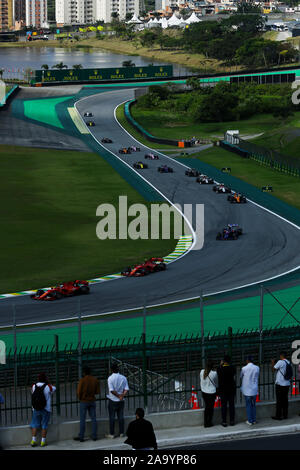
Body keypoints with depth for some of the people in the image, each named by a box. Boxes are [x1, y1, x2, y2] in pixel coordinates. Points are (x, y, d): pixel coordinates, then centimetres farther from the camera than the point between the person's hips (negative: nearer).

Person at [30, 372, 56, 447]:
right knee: (44, 426, 6)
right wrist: (48, 382, 12)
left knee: (34, 425, 11)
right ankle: (43, 442, 7)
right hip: (46, 409, -2)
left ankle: (33, 440, 8)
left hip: (36, 409, 2)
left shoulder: (34, 386, -5)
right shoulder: (48, 387, -12)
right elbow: (54, 389, 10)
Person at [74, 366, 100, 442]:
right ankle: (94, 436, 8)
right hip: (92, 401, 4)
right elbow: (97, 392, 2)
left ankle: (81, 437, 3)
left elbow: (79, 392, -14)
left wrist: (80, 398, 5)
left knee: (82, 419, 2)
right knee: (93, 418, 8)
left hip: (84, 401, -4)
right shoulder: (95, 380, -1)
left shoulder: (82, 380, -14)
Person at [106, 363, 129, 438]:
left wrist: (119, 396, -10)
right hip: (121, 401, 4)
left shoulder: (110, 378, -12)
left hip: (113, 400, -4)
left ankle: (111, 434, 5)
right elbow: (126, 389, -4)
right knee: (121, 417, 10)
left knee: (112, 417, 3)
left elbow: (111, 390, -18)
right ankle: (121, 433, 13)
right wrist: (122, 395, -11)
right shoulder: (123, 378, 1)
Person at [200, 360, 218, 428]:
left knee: (207, 407, 17)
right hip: (212, 392, -4)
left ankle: (205, 423, 20)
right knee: (211, 407, 10)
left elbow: (201, 381, 4)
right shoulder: (214, 373, -18)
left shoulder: (202, 372, -9)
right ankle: (209, 423, 17)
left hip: (204, 392, 4)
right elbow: (216, 383, -3)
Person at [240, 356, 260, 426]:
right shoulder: (257, 368, -4)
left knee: (248, 405, 5)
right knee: (254, 405, 14)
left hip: (247, 390, -3)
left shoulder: (244, 369, -13)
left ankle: (250, 421, 7)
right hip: (254, 389, 3)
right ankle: (254, 420, 19)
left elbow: (241, 376, 4)